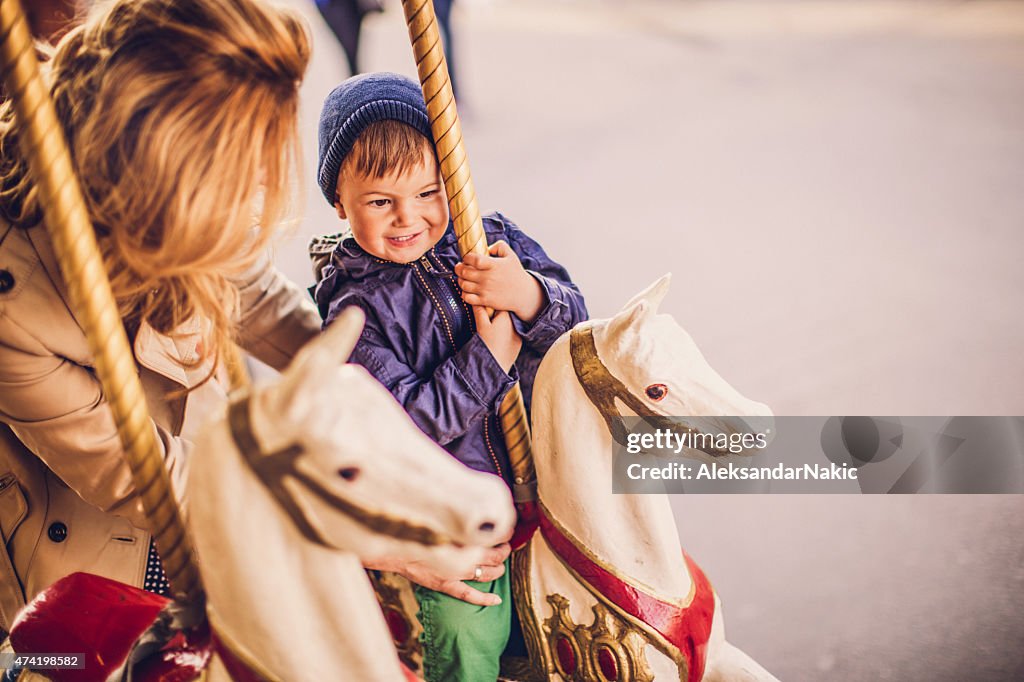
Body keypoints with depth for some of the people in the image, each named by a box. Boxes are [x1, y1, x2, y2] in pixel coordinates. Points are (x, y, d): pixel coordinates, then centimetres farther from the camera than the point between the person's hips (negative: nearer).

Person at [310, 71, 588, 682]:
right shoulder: (355, 307, -10)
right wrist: (492, 351, -19)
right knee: (468, 633, -14)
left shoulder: (494, 241, 2)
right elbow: (410, 423, -18)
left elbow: (574, 320, -1)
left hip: (538, 465, 5)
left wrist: (528, 296, -22)